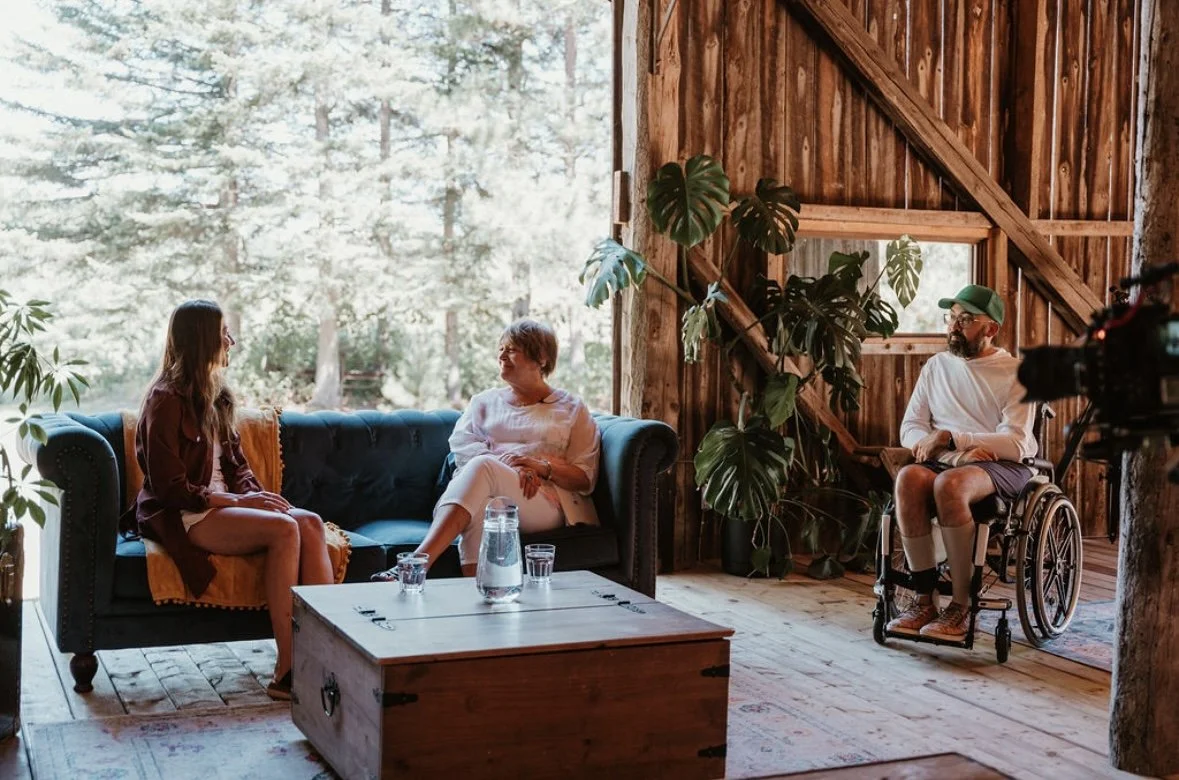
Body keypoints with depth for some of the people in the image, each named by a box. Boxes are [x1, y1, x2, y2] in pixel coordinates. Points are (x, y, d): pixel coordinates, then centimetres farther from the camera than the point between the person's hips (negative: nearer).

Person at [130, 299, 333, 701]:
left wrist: (255, 493, -2)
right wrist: (237, 501, -19)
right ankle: (286, 671, -30)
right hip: (181, 517, -8)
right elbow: (169, 487, -15)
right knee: (284, 529, -29)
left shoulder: (214, 396, 16)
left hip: (221, 504, 8)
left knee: (311, 522, -18)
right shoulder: (167, 400, -10)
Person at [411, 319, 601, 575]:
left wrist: (543, 467, -11)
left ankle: (417, 563, -52)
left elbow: (585, 479, 10)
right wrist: (509, 466, -13)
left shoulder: (571, 409, 18)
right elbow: (460, 442, 5)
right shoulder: (485, 401, 26)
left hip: (546, 502, -2)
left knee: (481, 466, -35)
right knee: (480, 503, -39)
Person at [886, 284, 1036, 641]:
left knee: (949, 483, -37)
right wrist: (961, 450, -8)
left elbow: (1016, 444, -10)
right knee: (908, 477, -32)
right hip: (945, 462, 4)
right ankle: (924, 599, -28)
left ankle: (961, 606, -30)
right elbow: (909, 428, 10)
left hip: (1002, 468, -4)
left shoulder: (1015, 372, 2)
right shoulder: (937, 365, 17)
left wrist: (948, 437, -17)